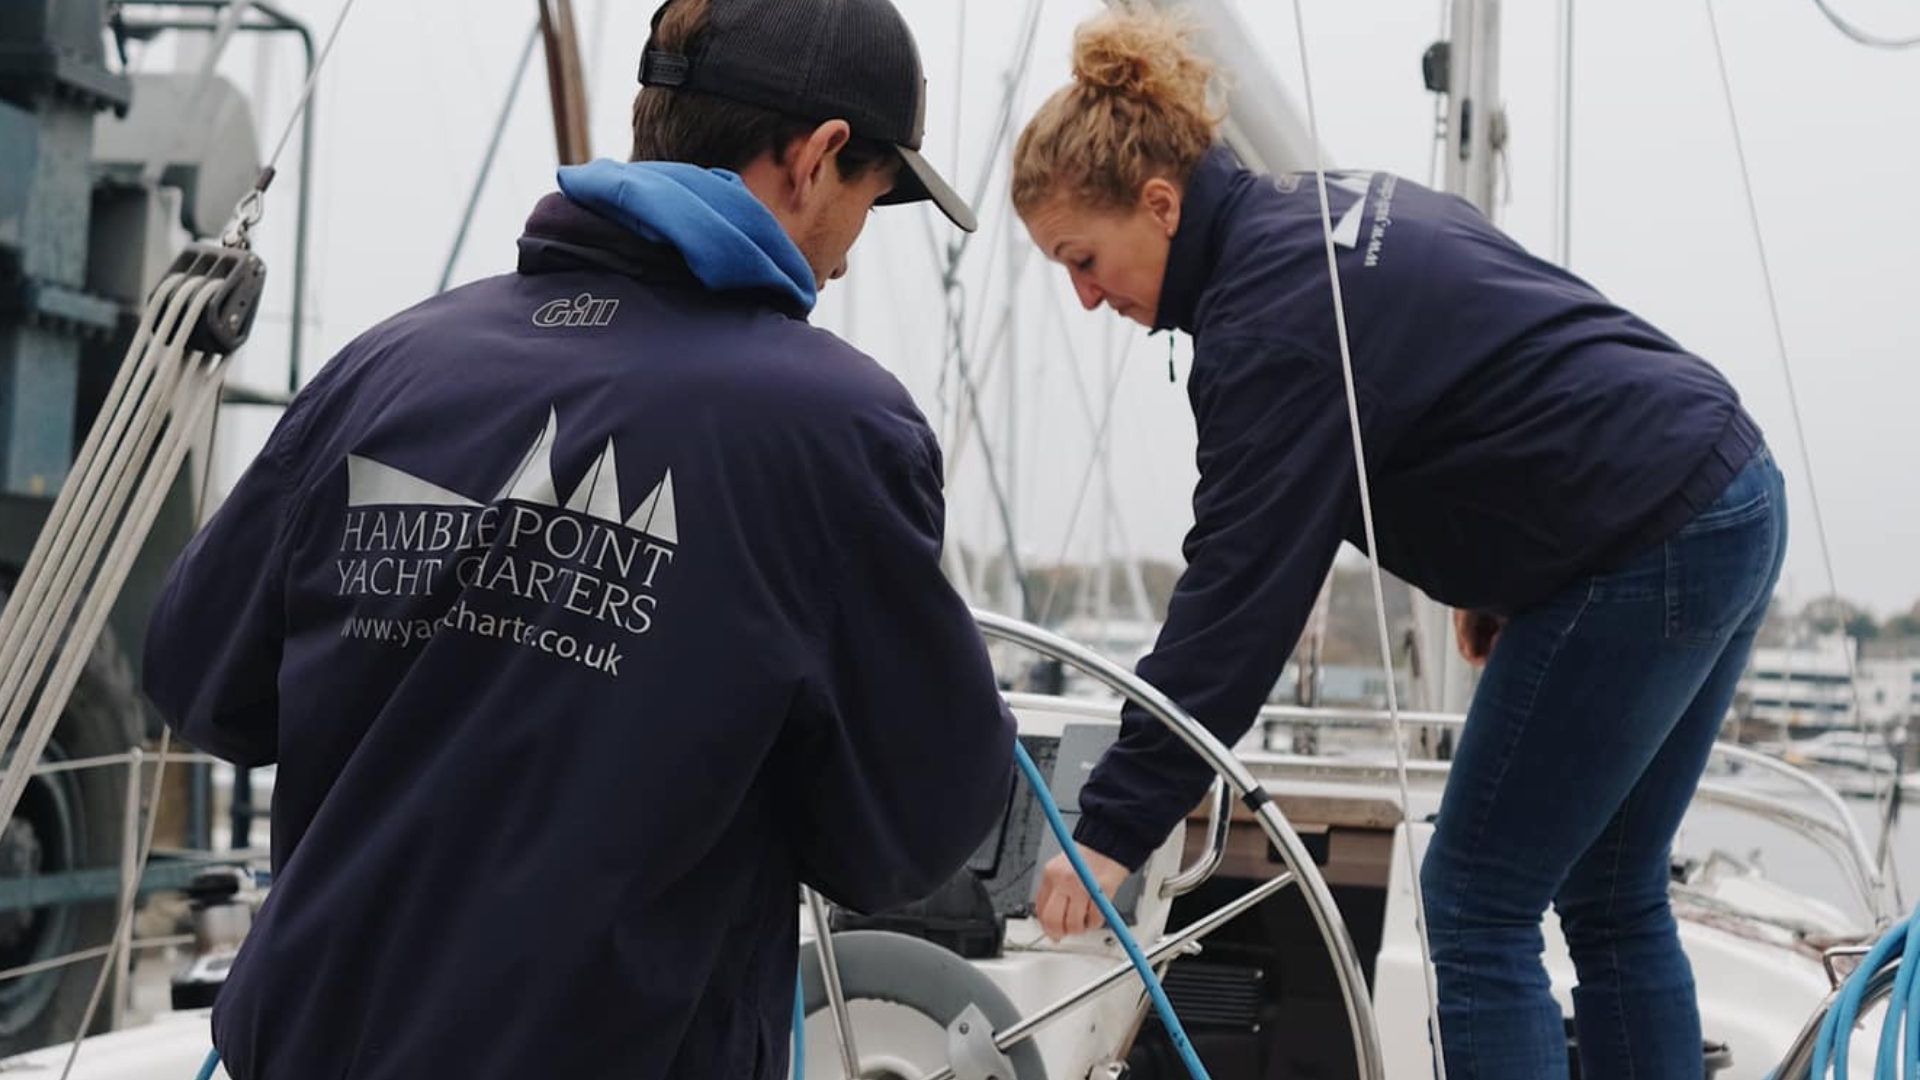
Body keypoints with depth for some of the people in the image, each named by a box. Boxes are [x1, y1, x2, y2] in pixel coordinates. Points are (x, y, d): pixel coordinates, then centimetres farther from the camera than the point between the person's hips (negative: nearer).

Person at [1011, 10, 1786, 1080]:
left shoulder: (1269, 318, -18)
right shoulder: (1323, 209, 10)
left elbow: (1238, 595, -21)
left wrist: (1115, 824, -19)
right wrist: (1497, 578, 17)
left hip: (1641, 555, -10)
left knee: (1475, 908, -2)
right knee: (1613, 900, 16)